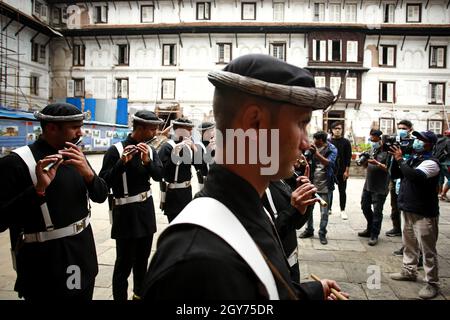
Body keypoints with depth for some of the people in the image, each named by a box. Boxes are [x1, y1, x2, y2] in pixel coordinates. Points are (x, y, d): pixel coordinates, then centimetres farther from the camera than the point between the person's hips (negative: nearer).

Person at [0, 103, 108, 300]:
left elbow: (101, 196, 1)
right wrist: (38, 188, -32)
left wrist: (88, 173, -18)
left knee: (84, 295, 21)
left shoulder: (75, 156, 3)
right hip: (46, 265, -6)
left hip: (83, 254, 6)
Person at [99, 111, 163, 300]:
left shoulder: (150, 150, 4)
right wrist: (121, 163, -32)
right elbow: (104, 182, -18)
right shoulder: (116, 150, -14)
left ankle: (139, 293, 38)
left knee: (142, 259, 19)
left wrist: (147, 161, -23)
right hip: (126, 212, -6)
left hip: (146, 209, 6)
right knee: (125, 262, 2)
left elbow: (159, 175, -6)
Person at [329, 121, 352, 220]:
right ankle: (328, 208, 19)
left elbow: (348, 158, -2)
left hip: (342, 171, -1)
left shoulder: (346, 142, 0)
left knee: (342, 191, 6)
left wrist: (347, 171, -9)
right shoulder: (328, 142, 3)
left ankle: (342, 210, 14)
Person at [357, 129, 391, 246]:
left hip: (380, 188, -7)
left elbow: (389, 168, -17)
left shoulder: (387, 151, -13)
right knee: (365, 207, 16)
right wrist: (364, 161, -6)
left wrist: (377, 163, -28)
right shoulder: (372, 148, 10)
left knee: (377, 212, 1)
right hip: (368, 184, 8)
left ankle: (374, 235, 12)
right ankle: (370, 229, 35)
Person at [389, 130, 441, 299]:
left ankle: (432, 283, 12)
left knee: (427, 250, 1)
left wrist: (400, 160, -22)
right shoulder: (412, 159, 9)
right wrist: (396, 158, -3)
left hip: (424, 213, -8)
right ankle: (409, 271, 36)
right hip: (409, 209, 8)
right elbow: (395, 174, 11)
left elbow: (415, 176, -33)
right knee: (409, 244, 20)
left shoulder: (431, 162, -16)